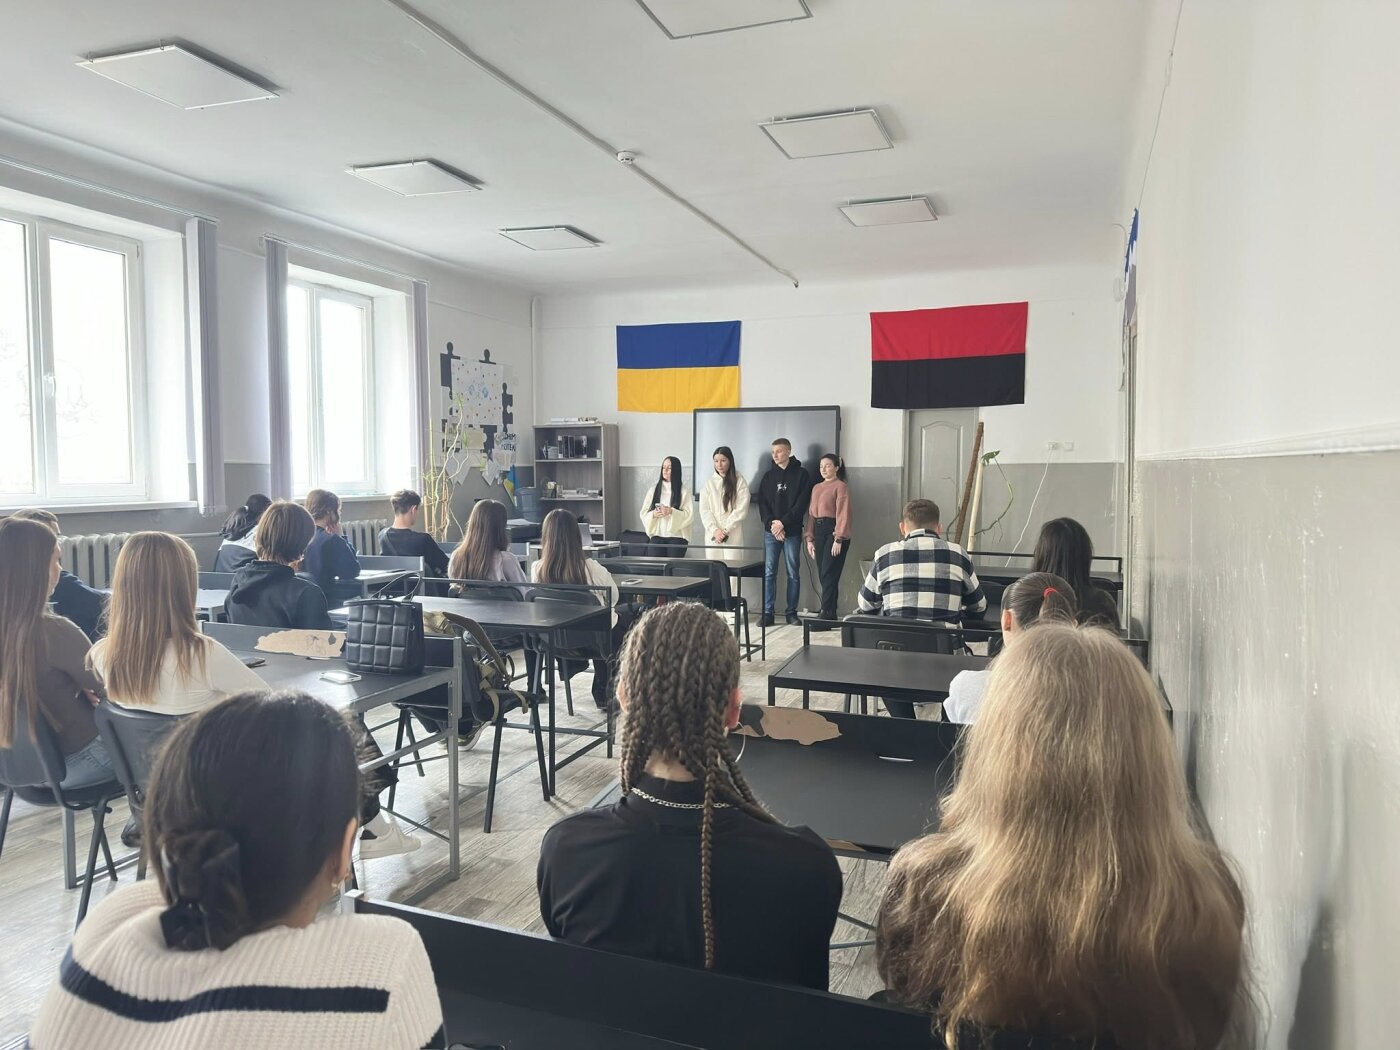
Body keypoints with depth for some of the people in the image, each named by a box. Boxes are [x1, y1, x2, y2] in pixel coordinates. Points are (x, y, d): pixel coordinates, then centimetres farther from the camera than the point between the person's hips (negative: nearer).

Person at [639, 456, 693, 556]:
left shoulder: (684, 490, 2)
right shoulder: (654, 489, 12)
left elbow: (689, 515, -5)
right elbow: (644, 513, 10)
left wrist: (672, 512, -18)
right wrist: (653, 514, -10)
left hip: (677, 536, -2)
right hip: (657, 535, 2)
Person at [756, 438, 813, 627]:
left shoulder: (801, 475, 2)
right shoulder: (768, 475, 11)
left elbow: (801, 504, -6)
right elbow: (762, 503, 6)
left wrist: (783, 522, -13)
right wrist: (771, 523, -9)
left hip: (792, 531, -2)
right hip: (771, 531, 2)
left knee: (793, 573, 3)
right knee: (769, 573, 0)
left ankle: (792, 612, 10)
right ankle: (768, 613, 3)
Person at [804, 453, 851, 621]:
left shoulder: (840, 486, -3)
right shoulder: (816, 488, 19)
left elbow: (843, 513, -10)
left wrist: (839, 539, -17)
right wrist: (810, 539, 11)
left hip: (833, 532, -7)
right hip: (818, 532, 7)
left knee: (829, 574, -11)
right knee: (823, 575, 6)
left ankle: (826, 615, -10)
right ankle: (830, 613, 12)